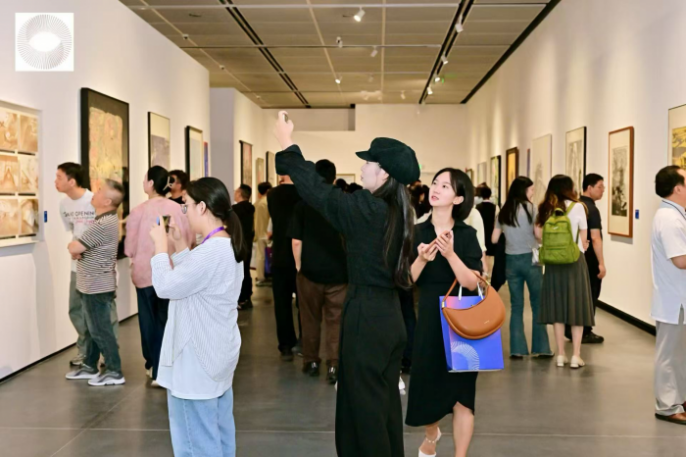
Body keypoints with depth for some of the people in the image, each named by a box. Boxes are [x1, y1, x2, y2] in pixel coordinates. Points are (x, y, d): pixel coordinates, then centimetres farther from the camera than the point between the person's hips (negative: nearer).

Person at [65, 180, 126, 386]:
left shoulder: (103, 224, -25)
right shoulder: (107, 219, 9)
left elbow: (74, 248, -25)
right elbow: (81, 246, 15)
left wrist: (72, 246, -2)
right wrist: (76, 248, -7)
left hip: (97, 286, -10)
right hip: (93, 284, 10)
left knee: (100, 330, 0)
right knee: (93, 328, 18)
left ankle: (114, 372, 9)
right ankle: (89, 366, 30)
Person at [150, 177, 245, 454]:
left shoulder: (210, 251, -24)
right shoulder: (227, 246, 9)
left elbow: (166, 287, -19)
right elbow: (189, 280, 16)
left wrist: (161, 246, -8)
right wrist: (179, 246, 9)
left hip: (197, 359, -10)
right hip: (217, 356, 10)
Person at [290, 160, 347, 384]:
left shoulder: (303, 205, -5)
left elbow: (296, 241, -5)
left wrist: (299, 265, 8)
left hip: (310, 271, 0)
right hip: (337, 271, 0)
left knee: (310, 319, 14)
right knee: (335, 320, 5)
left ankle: (311, 361, 22)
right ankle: (334, 365, -1)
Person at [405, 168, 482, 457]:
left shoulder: (467, 235, -4)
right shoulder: (417, 233, -1)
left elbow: (472, 282, -14)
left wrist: (450, 254, -26)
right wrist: (422, 260, -23)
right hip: (428, 319, 2)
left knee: (461, 392, -1)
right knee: (428, 386, 14)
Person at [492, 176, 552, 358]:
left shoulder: (503, 211, 7)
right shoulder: (530, 208, -7)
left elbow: (494, 239, 7)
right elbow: (538, 234, -12)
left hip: (511, 260, 4)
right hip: (530, 258, -4)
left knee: (516, 305, 8)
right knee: (538, 304, 6)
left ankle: (516, 348, 8)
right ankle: (540, 348, 8)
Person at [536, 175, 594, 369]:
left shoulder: (545, 209, 3)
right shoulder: (577, 207, -5)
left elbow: (539, 234, -6)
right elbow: (583, 239, 0)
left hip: (553, 262, 3)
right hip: (574, 261, -3)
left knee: (558, 307, 10)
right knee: (576, 306, 5)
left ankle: (561, 355, 14)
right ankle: (576, 356, 5)